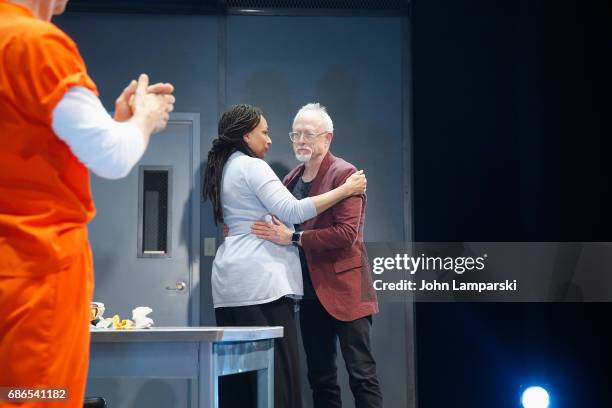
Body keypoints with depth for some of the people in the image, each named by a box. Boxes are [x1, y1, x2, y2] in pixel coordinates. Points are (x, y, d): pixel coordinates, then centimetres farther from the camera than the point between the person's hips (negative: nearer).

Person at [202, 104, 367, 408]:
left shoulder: (223, 170, 20)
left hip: (229, 281, 9)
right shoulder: (252, 166, -7)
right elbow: (291, 211, -15)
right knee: (277, 371, -10)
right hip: (260, 280, -9)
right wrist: (345, 190, -10)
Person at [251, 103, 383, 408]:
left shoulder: (343, 174, -10)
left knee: (361, 374, -5)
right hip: (310, 292, 7)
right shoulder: (292, 179, 13)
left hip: (342, 289, -7)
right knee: (320, 379, 12)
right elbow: (282, 227, 19)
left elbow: (347, 232, -20)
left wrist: (292, 238, -23)